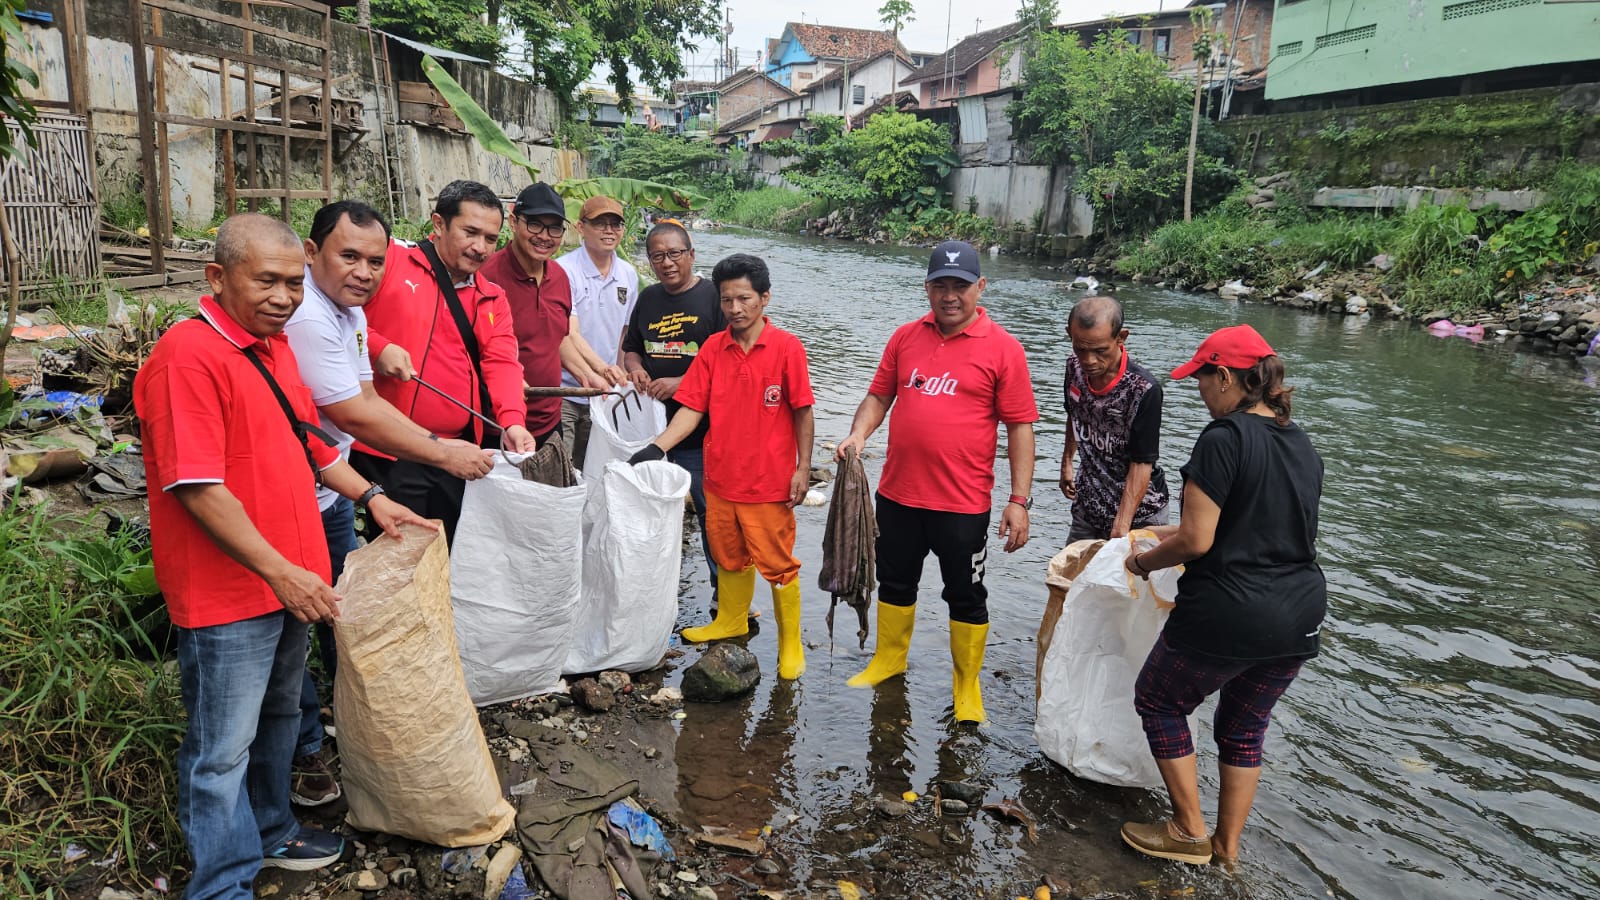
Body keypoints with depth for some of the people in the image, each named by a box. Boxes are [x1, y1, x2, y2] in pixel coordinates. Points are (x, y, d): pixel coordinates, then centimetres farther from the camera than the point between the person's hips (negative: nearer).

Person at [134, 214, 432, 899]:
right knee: (223, 748, 4)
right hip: (227, 593, -9)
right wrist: (279, 571, -23)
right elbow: (197, 487, -24)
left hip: (291, 578, 9)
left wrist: (370, 496, 12)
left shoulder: (274, 344, 9)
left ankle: (269, 829, 43)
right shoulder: (189, 355, -19)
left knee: (279, 716, 24)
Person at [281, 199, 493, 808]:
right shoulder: (306, 317, -27)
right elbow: (354, 417, -24)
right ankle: (301, 756, 24)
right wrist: (443, 454, -16)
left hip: (332, 490, 10)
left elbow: (366, 397, 6)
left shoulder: (350, 309, 6)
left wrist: (437, 444, -3)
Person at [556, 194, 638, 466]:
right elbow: (568, 334, -20)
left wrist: (620, 377, 12)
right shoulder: (564, 270, -11)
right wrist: (601, 368, -35)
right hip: (563, 391, -6)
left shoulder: (629, 275, 8)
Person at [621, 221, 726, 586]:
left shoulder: (713, 296, -6)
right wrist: (635, 369, 1)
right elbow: (631, 348, 24)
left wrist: (682, 383, -20)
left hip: (701, 431, -6)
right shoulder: (647, 299, 13)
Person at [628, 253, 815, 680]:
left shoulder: (786, 347, -10)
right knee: (729, 558, 21)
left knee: (778, 564, 6)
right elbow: (692, 408, -1)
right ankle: (731, 622, 42)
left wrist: (803, 468, -9)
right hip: (720, 477, 5)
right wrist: (656, 447, -14)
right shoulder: (713, 348, 1)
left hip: (769, 482, -4)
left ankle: (790, 643, 22)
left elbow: (802, 413, -7)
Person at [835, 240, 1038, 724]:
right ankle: (888, 659, 43)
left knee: (966, 596, 10)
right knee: (894, 583, 21)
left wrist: (1019, 500, -12)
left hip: (963, 502, -4)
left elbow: (1020, 427, -8)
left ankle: (967, 684, 29)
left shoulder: (1002, 348, -8)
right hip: (898, 493, 4)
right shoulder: (906, 337, 4)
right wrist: (858, 434, -8)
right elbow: (879, 395, 12)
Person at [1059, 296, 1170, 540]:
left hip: (1138, 512, -5)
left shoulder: (1143, 390, -25)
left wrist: (1122, 527, -28)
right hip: (1087, 505, 5)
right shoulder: (1075, 367, -7)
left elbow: (1142, 464, -23)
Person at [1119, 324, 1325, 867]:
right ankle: (1228, 847, 30)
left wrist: (1144, 562, -1)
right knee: (1245, 727, 21)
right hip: (1300, 617, 8)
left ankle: (1189, 833, 18)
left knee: (1158, 701, 14)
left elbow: (1197, 540, -19)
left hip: (1228, 616, -8)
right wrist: (1175, 532, 22)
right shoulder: (1302, 445, 9)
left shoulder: (1224, 439, -17)